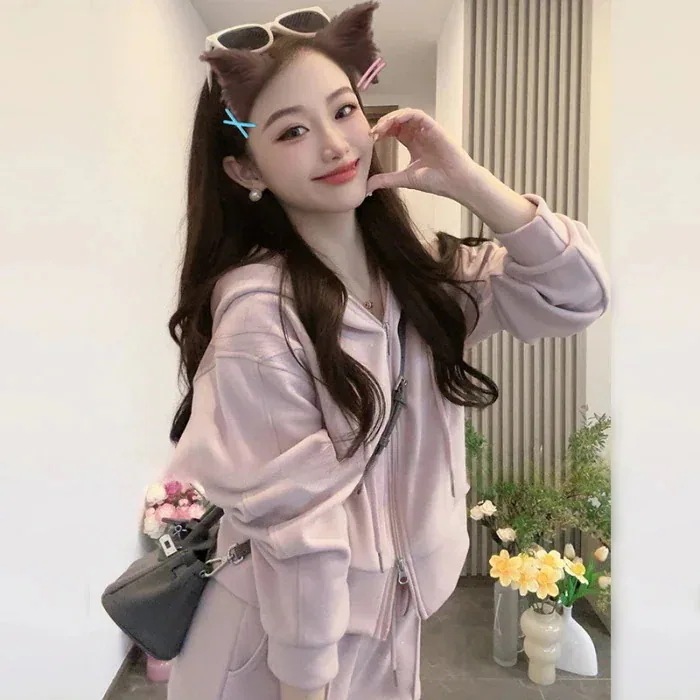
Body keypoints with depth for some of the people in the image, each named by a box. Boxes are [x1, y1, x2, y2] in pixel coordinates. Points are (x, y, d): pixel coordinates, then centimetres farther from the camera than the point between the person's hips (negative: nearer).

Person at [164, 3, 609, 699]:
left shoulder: (414, 266, -6)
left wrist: (465, 179, -19)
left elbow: (576, 296, -10)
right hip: (290, 629, -5)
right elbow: (294, 521, -23)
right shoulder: (258, 314, -26)